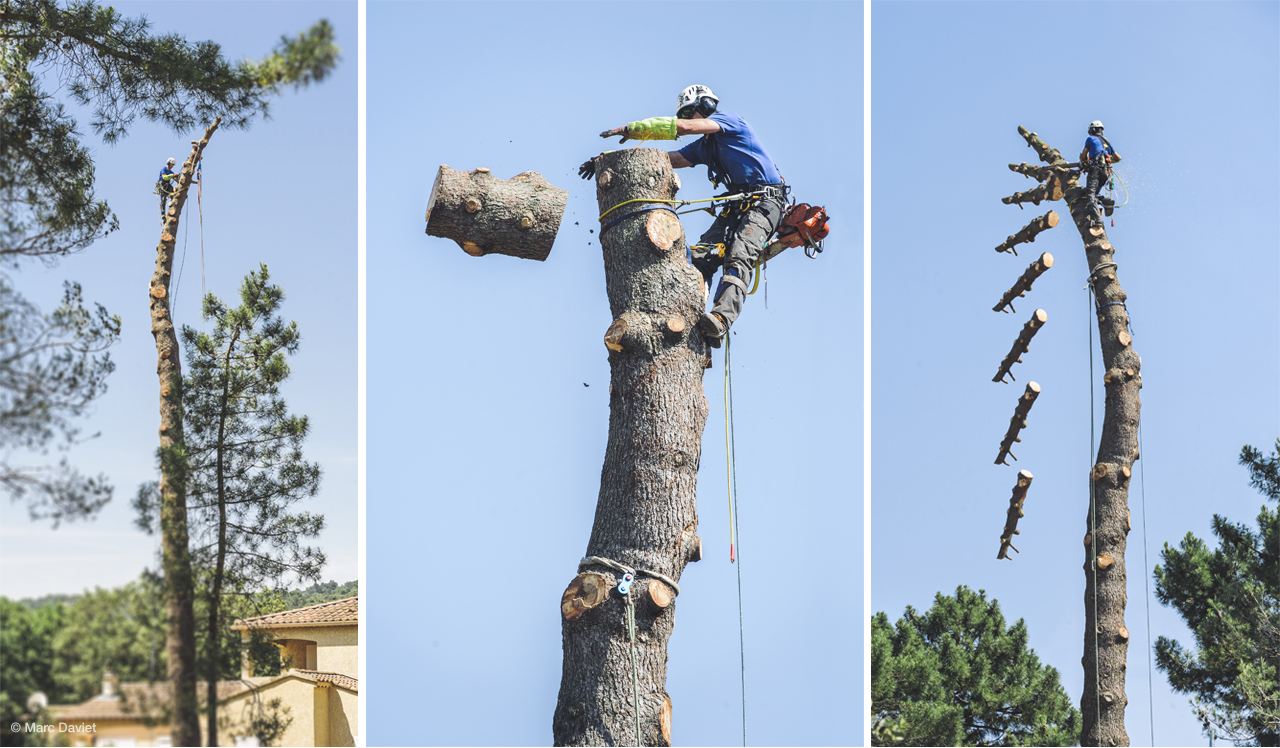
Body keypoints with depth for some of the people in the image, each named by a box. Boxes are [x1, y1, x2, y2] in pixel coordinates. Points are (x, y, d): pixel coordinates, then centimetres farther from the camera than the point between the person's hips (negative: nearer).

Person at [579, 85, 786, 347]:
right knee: (699, 257, -12)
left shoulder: (729, 120, -3)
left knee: (738, 257, -28)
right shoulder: (702, 148, 21)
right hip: (736, 205, 9)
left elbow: (684, 127, -16)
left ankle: (720, 320, -46)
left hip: (765, 200, -9)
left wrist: (631, 129, -15)